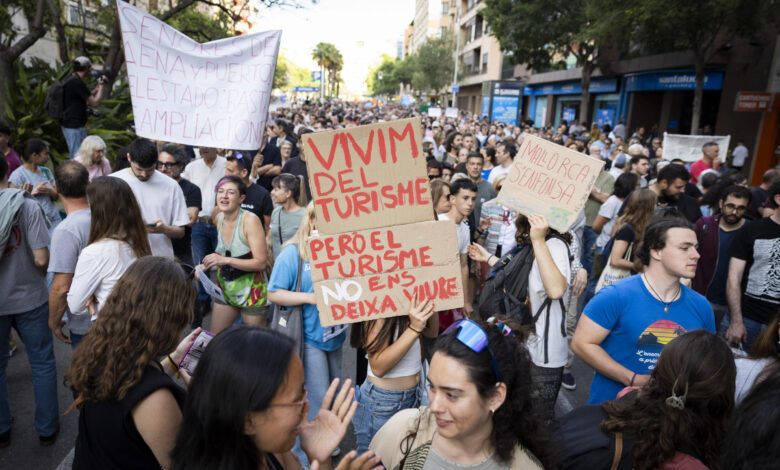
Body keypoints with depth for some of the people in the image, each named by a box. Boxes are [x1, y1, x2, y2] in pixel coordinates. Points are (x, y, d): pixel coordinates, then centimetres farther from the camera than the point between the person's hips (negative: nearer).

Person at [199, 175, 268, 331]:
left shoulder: (250, 220, -19)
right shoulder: (219, 218, 2)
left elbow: (260, 263, -23)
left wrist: (226, 260, -30)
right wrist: (207, 265, 0)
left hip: (251, 289, -6)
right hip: (225, 287, 7)